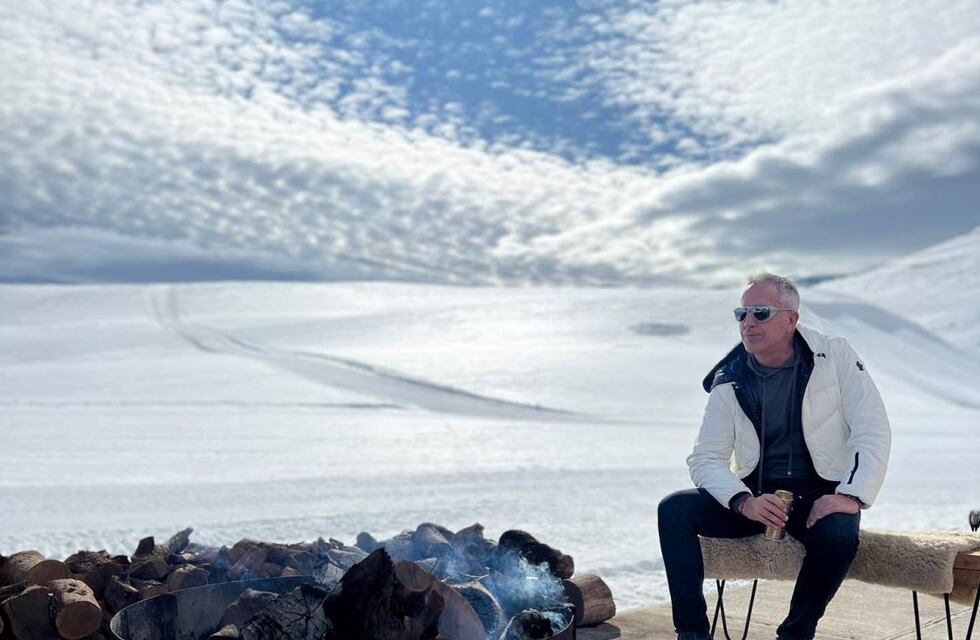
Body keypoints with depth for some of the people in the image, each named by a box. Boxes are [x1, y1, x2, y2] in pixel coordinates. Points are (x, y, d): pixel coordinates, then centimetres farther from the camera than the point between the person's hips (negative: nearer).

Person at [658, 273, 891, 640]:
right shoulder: (729, 382, 1)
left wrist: (851, 496, -22)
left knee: (839, 535, -36)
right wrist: (744, 502, -23)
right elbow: (705, 458, -3)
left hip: (820, 495, -2)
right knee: (674, 509, -20)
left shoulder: (835, 357, -3)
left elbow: (873, 431, -7)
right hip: (755, 496, 2)